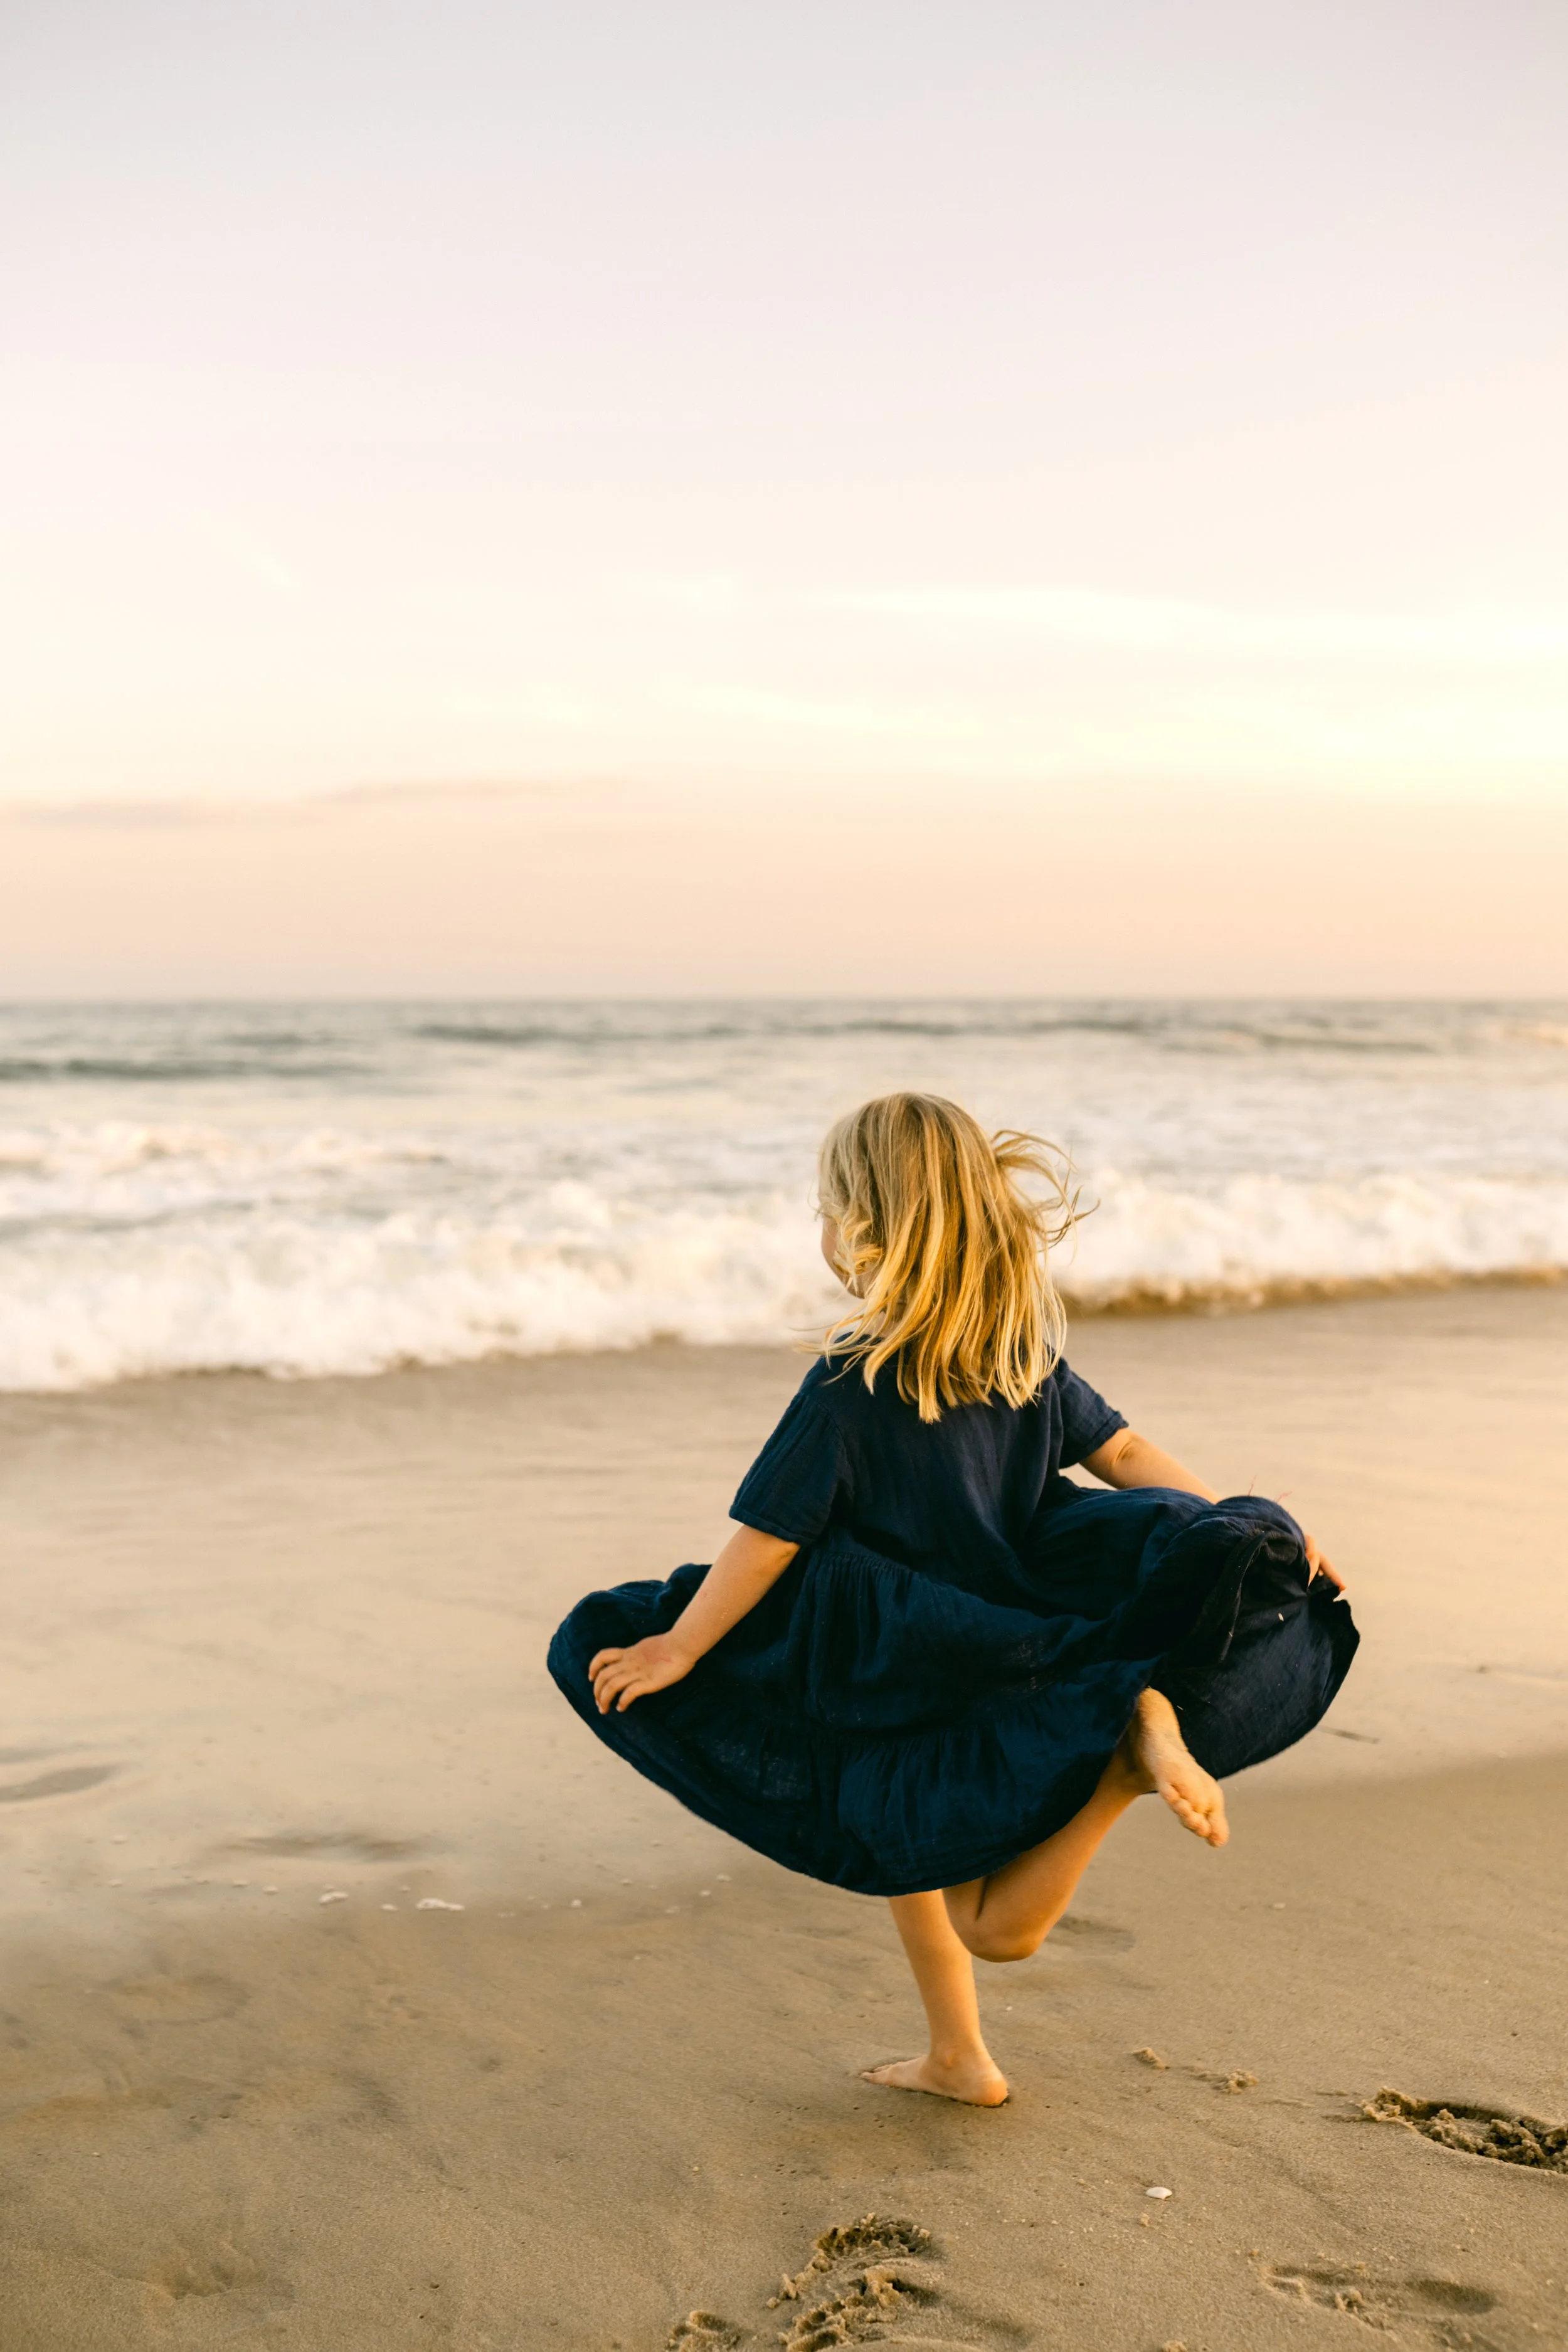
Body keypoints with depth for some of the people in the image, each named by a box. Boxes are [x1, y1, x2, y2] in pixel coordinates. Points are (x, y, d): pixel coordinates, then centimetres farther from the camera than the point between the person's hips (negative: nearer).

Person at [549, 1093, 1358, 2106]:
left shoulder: (852, 1384, -20)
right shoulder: (1029, 1353, -1)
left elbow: (768, 1538, -17)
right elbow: (1122, 1452, 3)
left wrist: (677, 1649, -8)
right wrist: (1261, 1534, 12)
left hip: (909, 1695, -6)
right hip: (1022, 1636, 6)